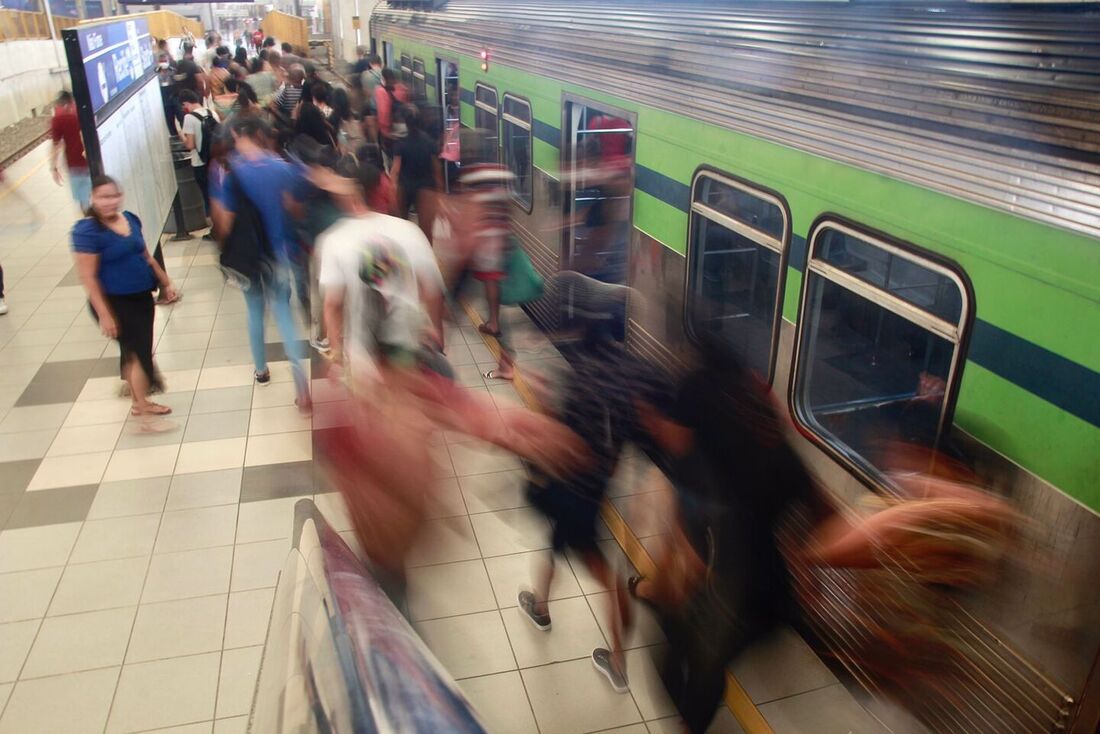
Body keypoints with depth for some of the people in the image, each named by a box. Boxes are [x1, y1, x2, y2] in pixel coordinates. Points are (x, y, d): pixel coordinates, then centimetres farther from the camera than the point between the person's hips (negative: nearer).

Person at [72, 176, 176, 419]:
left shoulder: (131, 219, 4)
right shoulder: (87, 231, -18)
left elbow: (146, 256, 17)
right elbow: (88, 278, -19)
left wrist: (166, 282, 18)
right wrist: (104, 315, -22)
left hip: (142, 297, 7)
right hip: (116, 303, -7)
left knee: (135, 352, 17)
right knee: (139, 352, -1)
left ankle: (138, 401, 33)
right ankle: (142, 406, 14)